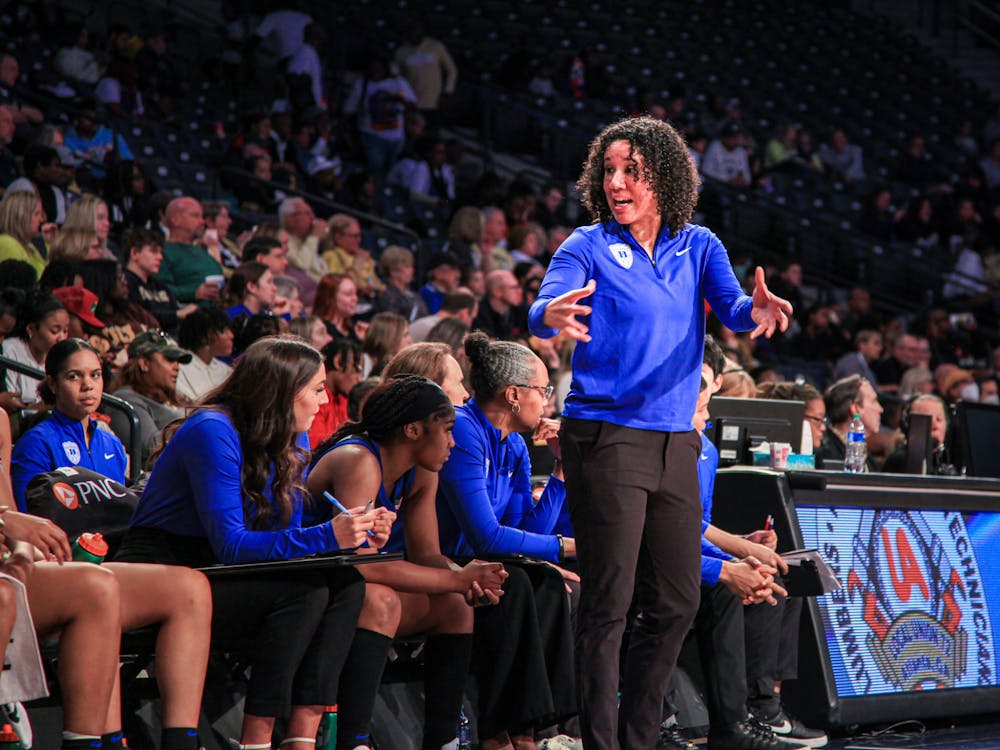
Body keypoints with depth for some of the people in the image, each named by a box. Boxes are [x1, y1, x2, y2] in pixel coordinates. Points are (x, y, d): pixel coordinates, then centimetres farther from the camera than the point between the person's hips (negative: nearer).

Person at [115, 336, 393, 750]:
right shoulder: (214, 432, -19)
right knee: (303, 590, -27)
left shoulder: (293, 442, 7)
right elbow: (231, 545, -25)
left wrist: (357, 535, -11)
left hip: (214, 576, 9)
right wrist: (328, 537, -32)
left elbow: (286, 537, 7)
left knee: (346, 582, -11)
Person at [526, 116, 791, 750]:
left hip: (675, 442, 5)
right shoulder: (589, 248, -1)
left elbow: (732, 308, -5)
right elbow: (544, 312, -17)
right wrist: (552, 315, -42)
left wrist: (758, 309, -29)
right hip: (605, 435, -5)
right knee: (609, 600, -7)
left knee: (678, 601, 8)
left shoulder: (698, 247, 10)